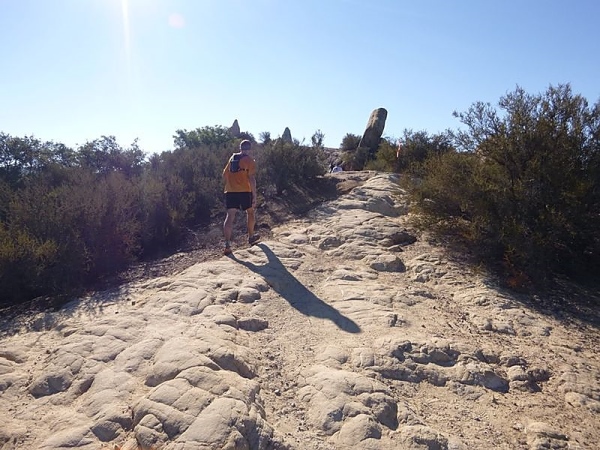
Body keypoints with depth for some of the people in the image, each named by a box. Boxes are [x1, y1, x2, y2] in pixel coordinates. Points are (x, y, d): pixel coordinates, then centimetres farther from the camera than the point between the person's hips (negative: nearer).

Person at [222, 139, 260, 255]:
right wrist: (254, 196, -11)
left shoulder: (232, 158, 13)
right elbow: (252, 179, -12)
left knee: (230, 216, -4)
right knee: (250, 212, 21)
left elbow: (224, 175, 17)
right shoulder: (250, 161, -3)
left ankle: (227, 244, -16)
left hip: (230, 192, 3)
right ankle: (251, 237, 34)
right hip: (244, 191, -3)